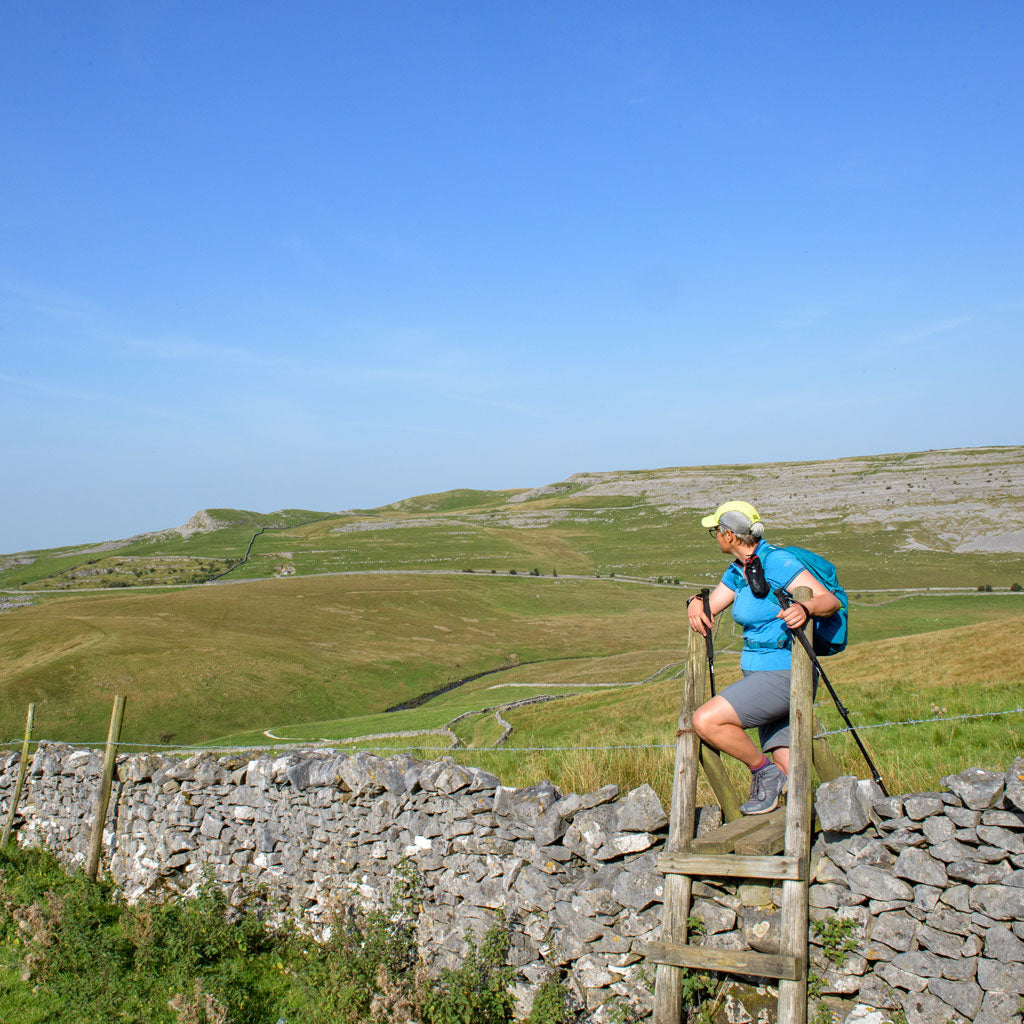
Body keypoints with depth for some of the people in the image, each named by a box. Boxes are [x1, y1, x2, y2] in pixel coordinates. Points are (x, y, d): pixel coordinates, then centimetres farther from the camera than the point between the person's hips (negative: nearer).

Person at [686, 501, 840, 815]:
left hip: (782, 675, -9)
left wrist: (805, 608, -41)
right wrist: (695, 603, -7)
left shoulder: (777, 562, -15)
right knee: (789, 774, 6)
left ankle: (762, 769, -2)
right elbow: (709, 609, 16)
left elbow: (830, 601, -20)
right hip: (758, 674, 9)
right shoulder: (738, 570, 11)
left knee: (705, 721, -20)